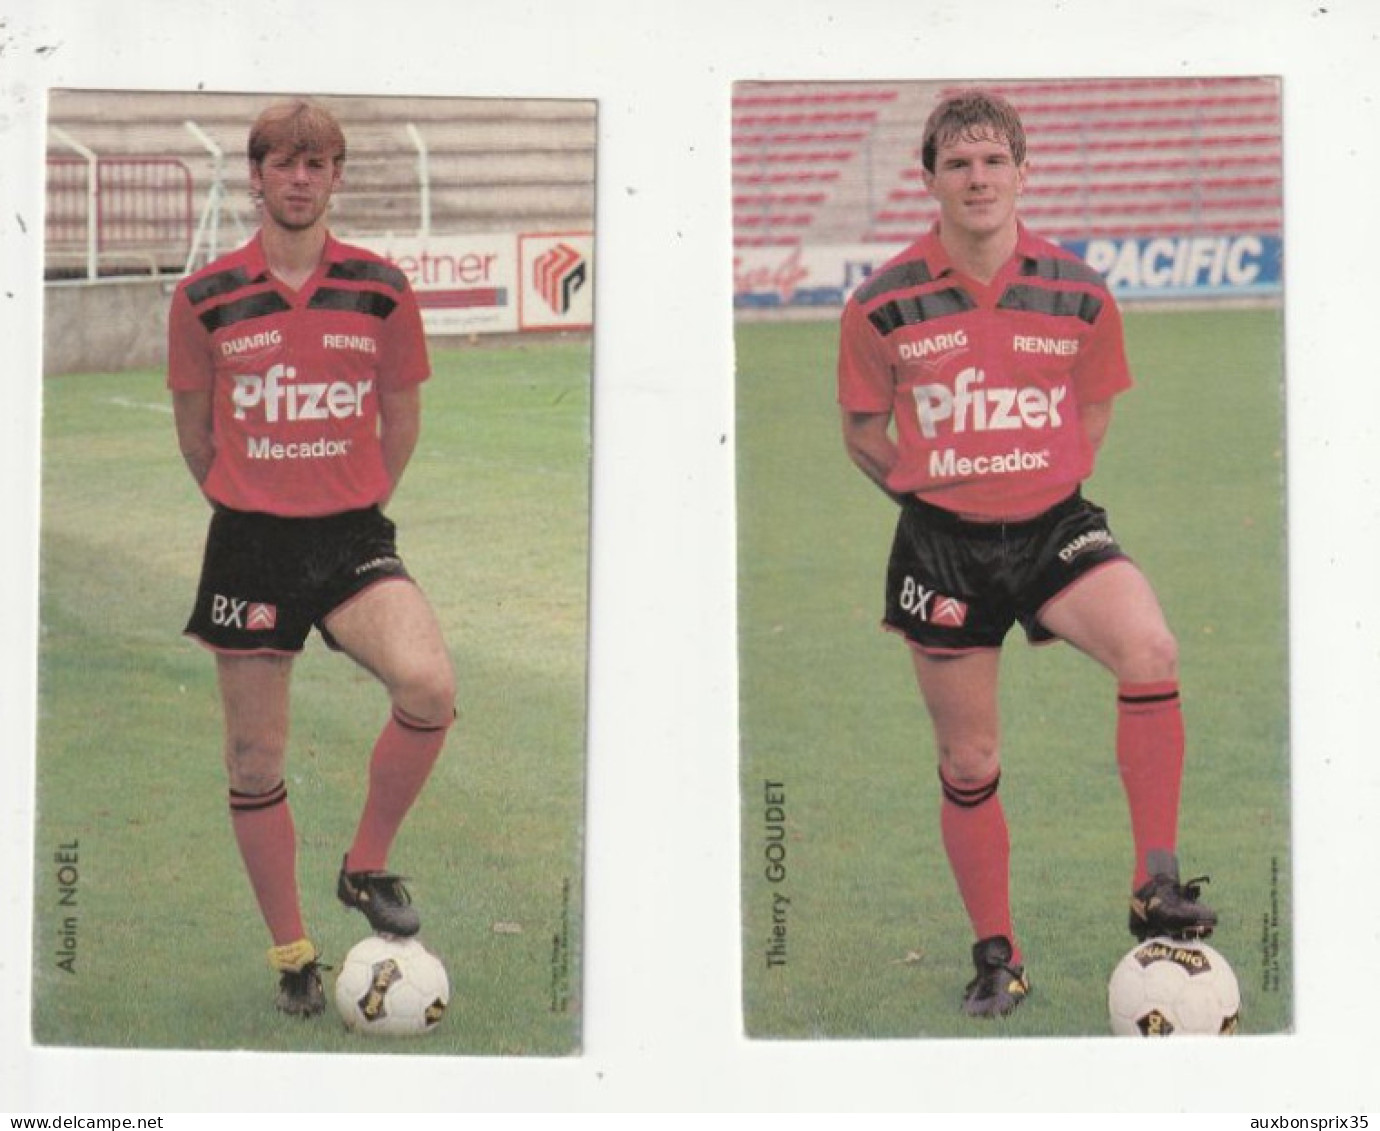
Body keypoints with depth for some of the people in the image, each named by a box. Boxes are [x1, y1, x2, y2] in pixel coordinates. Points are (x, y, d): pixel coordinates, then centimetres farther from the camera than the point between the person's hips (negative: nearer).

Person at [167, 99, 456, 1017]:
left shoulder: (380, 289, -1)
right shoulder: (206, 297, -2)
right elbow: (194, 429, 10)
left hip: (353, 535, 0)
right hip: (248, 545, 0)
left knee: (429, 684, -26)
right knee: (256, 760, 5)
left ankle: (368, 865, -2)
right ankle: (292, 954, 21)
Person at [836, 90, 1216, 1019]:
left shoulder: (1079, 294, -2)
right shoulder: (885, 304, -5)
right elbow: (863, 432, 8)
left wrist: (1045, 485, 8)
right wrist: (935, 489, 5)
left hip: (1055, 526, 0)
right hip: (942, 544, 0)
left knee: (1150, 650, -29)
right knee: (969, 765, 6)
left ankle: (1157, 887, -18)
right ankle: (997, 957, 24)